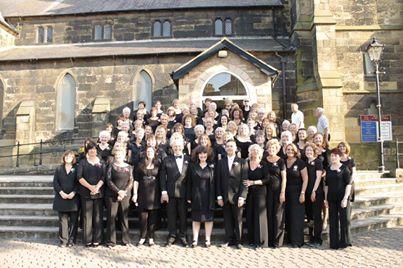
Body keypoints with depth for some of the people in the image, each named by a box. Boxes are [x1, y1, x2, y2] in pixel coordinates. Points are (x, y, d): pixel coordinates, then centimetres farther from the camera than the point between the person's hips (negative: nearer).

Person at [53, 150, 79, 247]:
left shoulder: (76, 169, 6)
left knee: (73, 220, 0)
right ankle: (63, 240, 7)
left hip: (73, 198, -1)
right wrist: (61, 192, -9)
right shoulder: (59, 169, 12)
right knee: (63, 220, 2)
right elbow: (55, 182, 5)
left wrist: (73, 193, -14)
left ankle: (71, 240, 7)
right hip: (61, 198, 1)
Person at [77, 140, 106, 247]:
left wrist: (97, 187, -14)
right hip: (86, 193, -1)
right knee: (87, 216, 0)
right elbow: (79, 177, -4)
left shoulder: (101, 162, 10)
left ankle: (97, 239, 9)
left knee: (98, 216, 1)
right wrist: (90, 187, -14)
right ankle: (88, 240, 7)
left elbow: (103, 177, 2)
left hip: (99, 193, 1)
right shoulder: (82, 162, 6)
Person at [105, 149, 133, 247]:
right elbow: (109, 180, -4)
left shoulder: (129, 167, 9)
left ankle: (126, 240, 14)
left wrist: (124, 192, -9)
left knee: (125, 217, 4)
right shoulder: (111, 166, 3)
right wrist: (118, 191, -13)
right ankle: (111, 241, 7)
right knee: (111, 217, -1)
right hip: (112, 195, -2)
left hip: (125, 195, 2)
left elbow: (131, 182, 4)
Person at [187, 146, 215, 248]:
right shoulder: (193, 166, 3)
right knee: (196, 218, 6)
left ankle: (208, 239, 15)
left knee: (208, 218, 5)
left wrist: (215, 197, -4)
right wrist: (188, 197, 0)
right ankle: (195, 239, 13)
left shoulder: (212, 167, 1)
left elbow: (215, 182, 1)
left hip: (209, 196, -1)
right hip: (196, 196, 1)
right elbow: (189, 182, 4)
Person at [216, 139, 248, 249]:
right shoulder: (221, 162, 9)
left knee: (238, 219, 6)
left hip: (237, 196, -2)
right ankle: (229, 240, 18)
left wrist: (242, 196, -11)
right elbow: (218, 180, 7)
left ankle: (238, 241, 17)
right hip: (225, 196, 2)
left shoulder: (242, 162, 1)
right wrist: (219, 196, 0)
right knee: (227, 219, 7)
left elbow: (244, 180, -4)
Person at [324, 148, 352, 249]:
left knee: (344, 220, 1)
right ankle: (334, 243, 16)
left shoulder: (344, 168, -4)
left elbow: (348, 184, -8)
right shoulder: (328, 169, 10)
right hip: (332, 199, 5)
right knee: (333, 221, 8)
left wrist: (345, 198, -15)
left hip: (342, 198, -5)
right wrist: (326, 198, 9)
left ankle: (344, 242, 13)